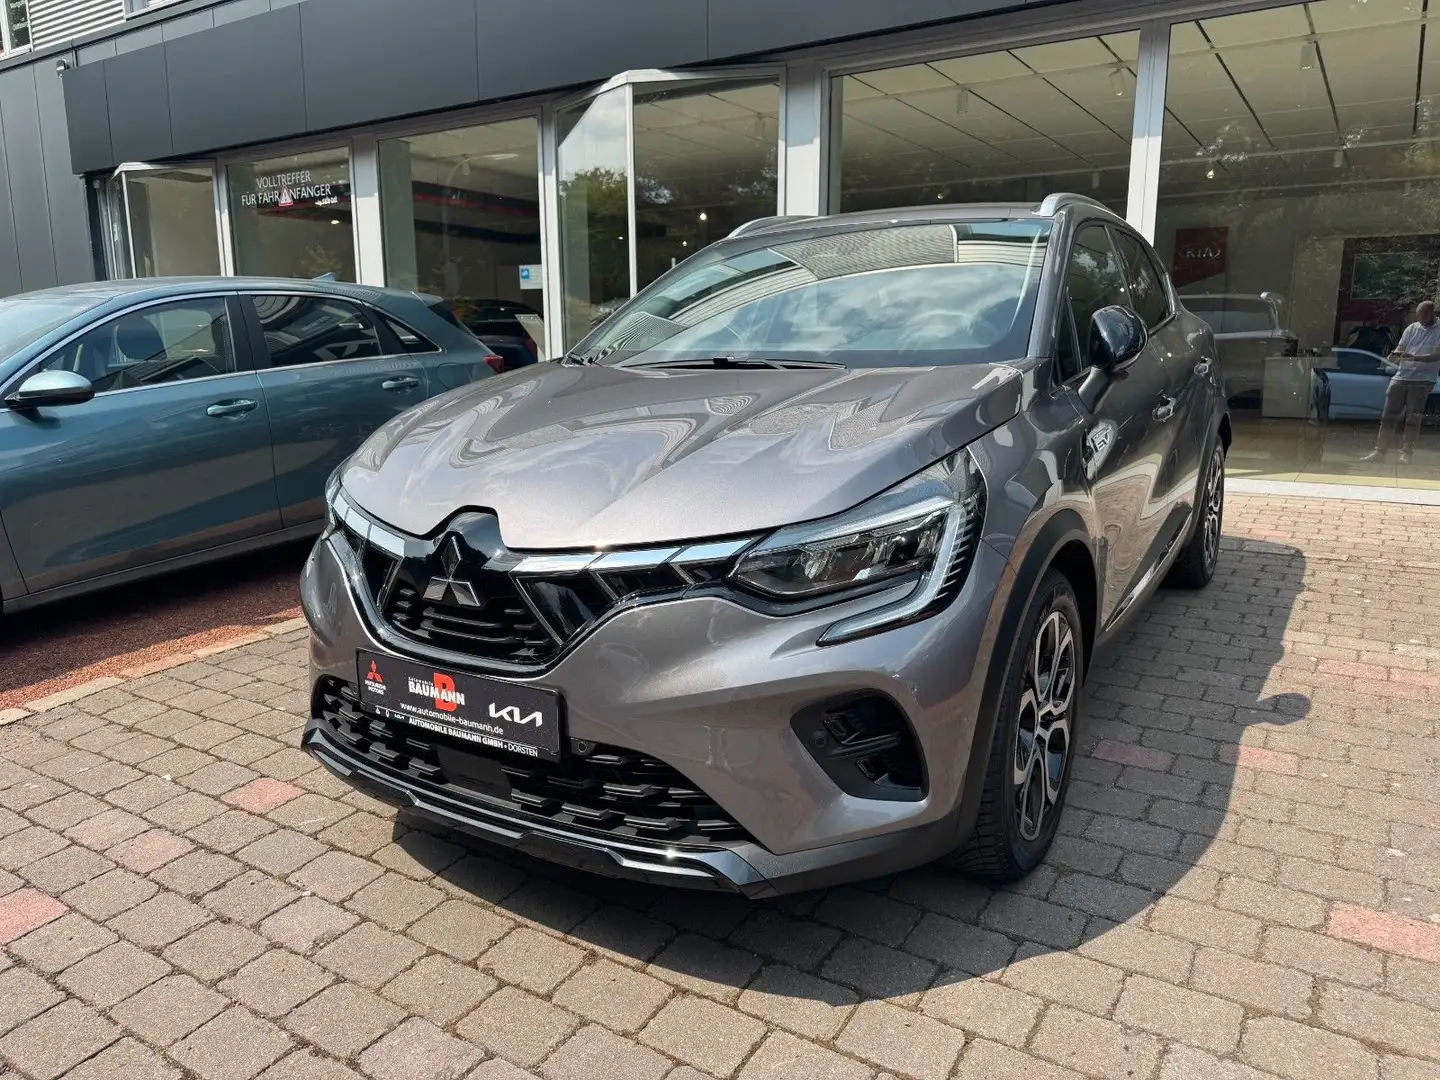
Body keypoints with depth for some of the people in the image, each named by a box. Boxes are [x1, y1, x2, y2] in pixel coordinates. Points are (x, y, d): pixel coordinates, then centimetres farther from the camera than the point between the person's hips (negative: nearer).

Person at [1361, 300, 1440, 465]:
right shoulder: (1412, 328, 11)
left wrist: (1414, 357, -25)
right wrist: (1395, 355, -11)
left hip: (1422, 380, -4)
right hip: (1401, 377, 4)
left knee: (1412, 419, -2)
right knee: (1388, 416, -1)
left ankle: (1406, 453, 4)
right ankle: (1380, 451, 0)